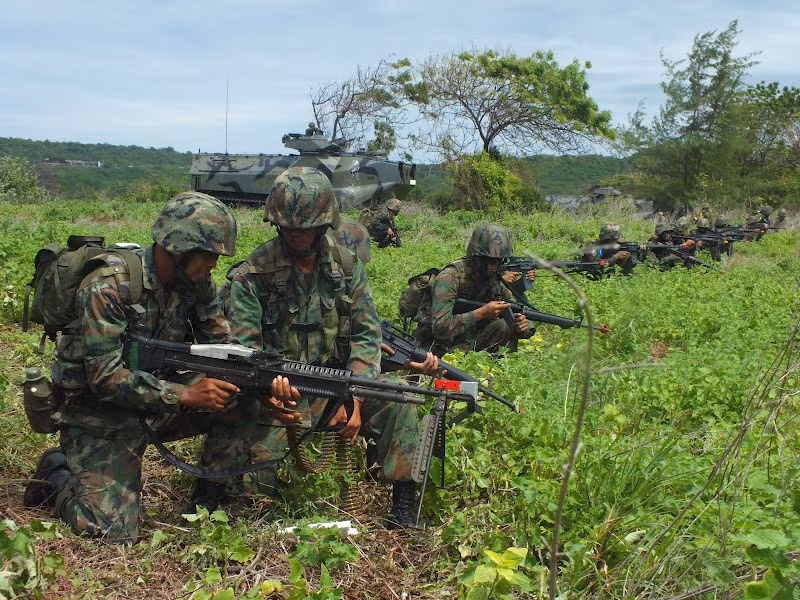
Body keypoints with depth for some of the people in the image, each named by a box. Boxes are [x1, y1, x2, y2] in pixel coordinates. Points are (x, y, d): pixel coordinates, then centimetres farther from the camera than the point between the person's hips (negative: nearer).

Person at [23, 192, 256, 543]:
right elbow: (105, 377, -28)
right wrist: (185, 395, -36)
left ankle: (206, 504, 3)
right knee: (112, 532, -15)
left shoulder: (196, 284, -5)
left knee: (240, 404, -15)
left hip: (158, 401, 6)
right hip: (101, 413, -6)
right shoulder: (108, 287, -25)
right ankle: (57, 476, 14)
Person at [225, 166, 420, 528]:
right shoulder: (254, 273, -9)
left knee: (398, 398, -23)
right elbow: (243, 348, -12)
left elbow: (366, 333, -1)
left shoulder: (347, 265, 1)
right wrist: (270, 387, -33)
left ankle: (403, 504, -13)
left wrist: (354, 398, -15)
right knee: (259, 484, -20)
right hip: (280, 391, -2)